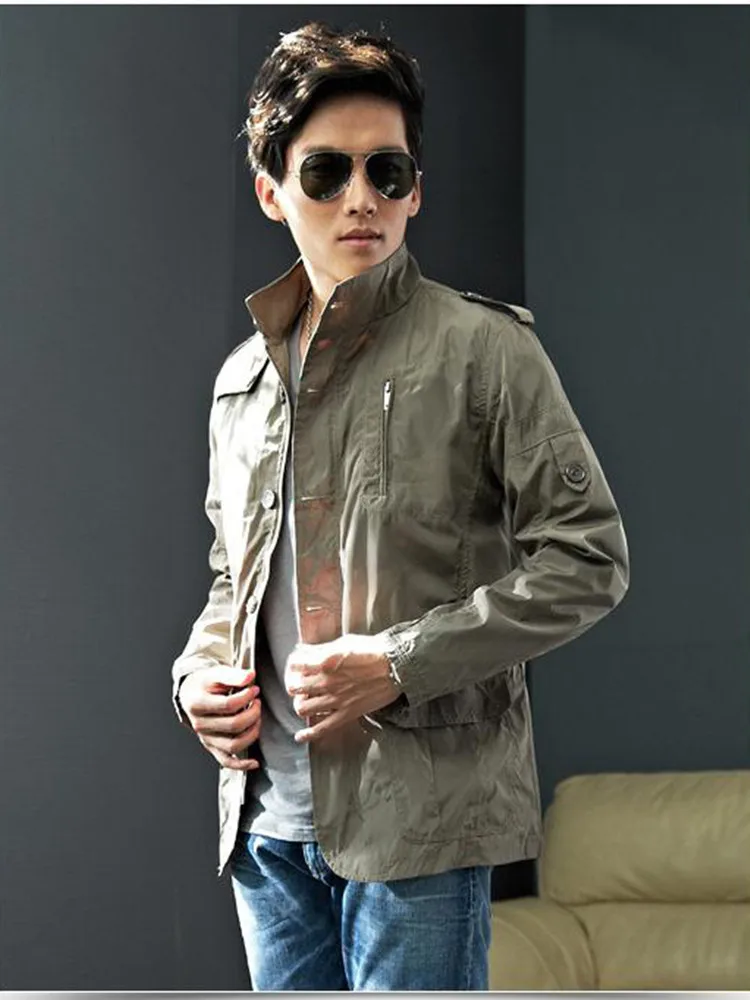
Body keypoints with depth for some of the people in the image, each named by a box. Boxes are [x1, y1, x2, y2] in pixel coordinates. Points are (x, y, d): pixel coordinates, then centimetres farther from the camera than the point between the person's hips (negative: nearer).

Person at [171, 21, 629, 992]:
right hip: (268, 815, 6)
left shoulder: (483, 348, -5)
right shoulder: (242, 375, 13)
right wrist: (197, 673, 3)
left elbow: (588, 558, -9)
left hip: (420, 812, -5)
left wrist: (397, 663, -15)